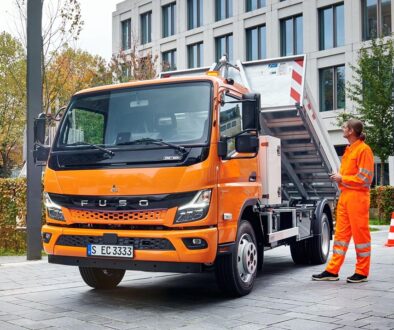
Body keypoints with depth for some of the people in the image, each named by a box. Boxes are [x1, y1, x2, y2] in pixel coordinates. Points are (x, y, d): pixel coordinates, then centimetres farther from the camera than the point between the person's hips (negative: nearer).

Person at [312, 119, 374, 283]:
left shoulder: (363, 149, -10)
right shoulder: (349, 149, 16)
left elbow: (365, 178, -14)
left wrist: (342, 178, -11)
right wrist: (338, 176, 4)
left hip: (357, 197, -8)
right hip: (344, 196, 9)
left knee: (360, 233, 1)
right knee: (341, 233, 8)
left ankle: (362, 272, 11)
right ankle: (332, 271, 12)